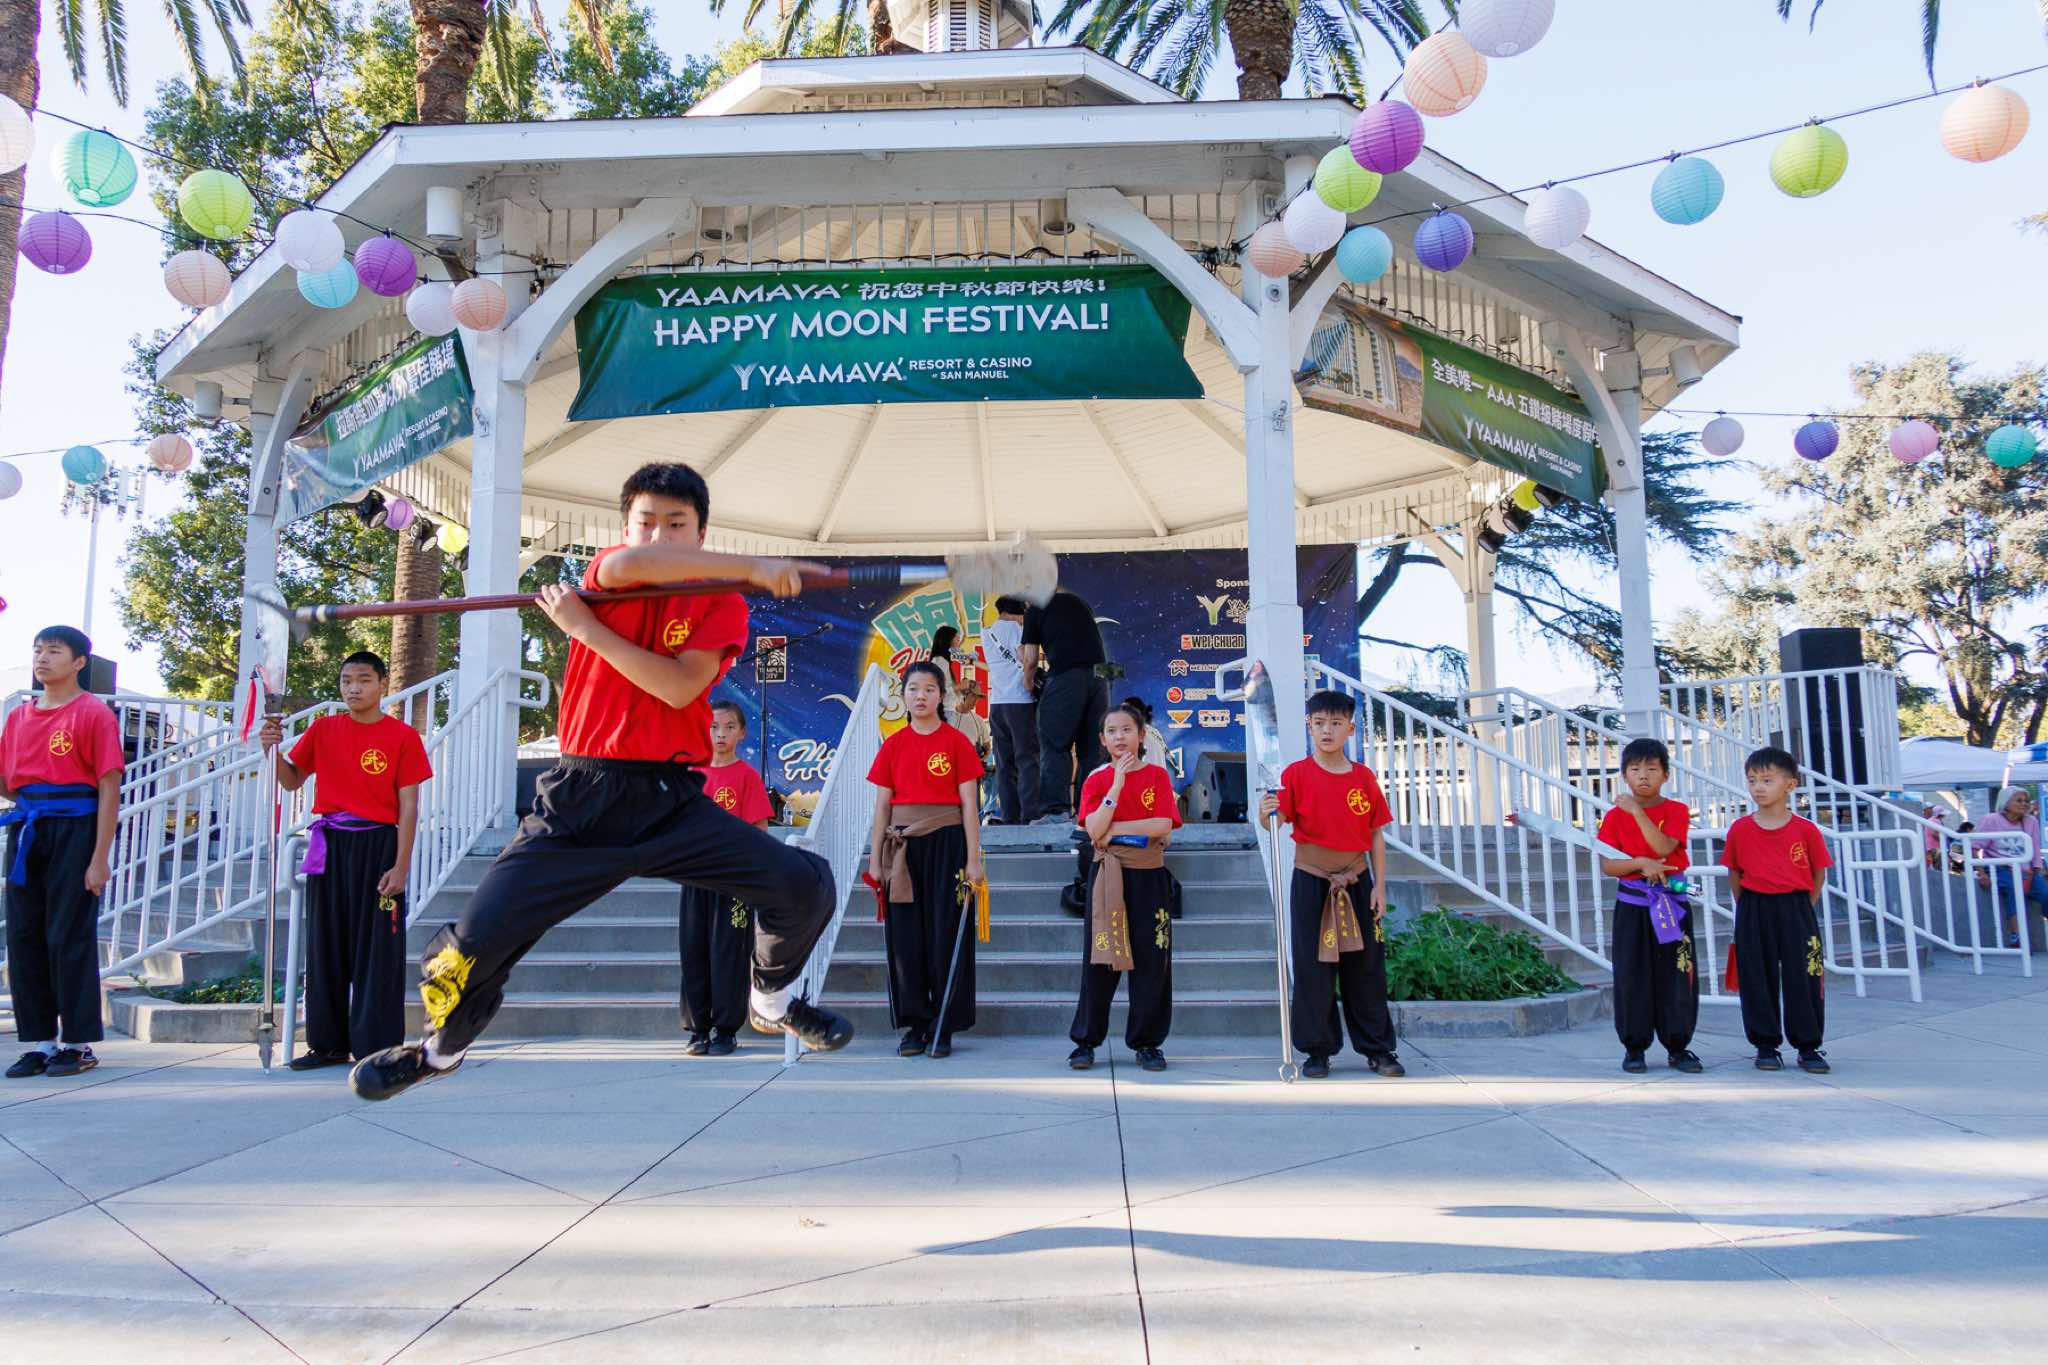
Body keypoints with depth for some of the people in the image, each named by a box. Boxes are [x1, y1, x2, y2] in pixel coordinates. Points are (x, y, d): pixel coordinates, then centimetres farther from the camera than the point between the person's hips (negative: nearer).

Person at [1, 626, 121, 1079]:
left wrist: (100, 859, -13)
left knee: (69, 936, -4)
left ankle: (79, 1044, 6)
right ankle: (39, 1042, 15)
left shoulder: (94, 713, -4)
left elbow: (110, 789, -8)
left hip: (73, 830, -6)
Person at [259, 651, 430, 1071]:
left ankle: (376, 1047, 5)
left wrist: (400, 865, -11)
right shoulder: (323, 729, 8)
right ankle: (329, 1043, 18)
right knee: (326, 945, 8)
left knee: (375, 947, -1)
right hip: (330, 846, 4)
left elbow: (408, 807, -5)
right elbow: (292, 781, 16)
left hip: (378, 846, -4)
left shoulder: (403, 736, -3)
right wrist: (274, 750, -4)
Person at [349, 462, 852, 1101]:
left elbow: (679, 688, -13)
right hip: (580, 798, 0)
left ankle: (773, 1000, 18)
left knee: (806, 886, -12)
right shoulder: (604, 570, 5)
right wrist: (751, 565, -26)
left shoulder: (722, 605, 4)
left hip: (672, 801, 1)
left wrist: (586, 627, -14)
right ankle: (441, 1047, 28)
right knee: (476, 940, -7)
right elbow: (624, 566, -23)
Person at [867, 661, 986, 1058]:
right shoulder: (893, 745, 8)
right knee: (905, 936, 4)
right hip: (902, 846, 3)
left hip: (945, 843, -3)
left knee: (945, 936, 0)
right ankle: (914, 1024, 14)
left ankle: (943, 1028, 9)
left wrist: (973, 859, -7)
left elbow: (969, 805, -2)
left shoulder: (957, 742, 0)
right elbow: (882, 805, 8)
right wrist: (875, 859, 4)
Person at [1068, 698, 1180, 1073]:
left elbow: (1163, 826, -12)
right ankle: (1085, 1041, 10)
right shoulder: (1096, 780, 4)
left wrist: (1113, 829, -12)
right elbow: (1094, 831, -12)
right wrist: (1118, 783, -15)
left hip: (1149, 876, 0)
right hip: (1107, 876, 0)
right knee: (1099, 958, 2)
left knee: (1151, 961, 3)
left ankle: (1147, 1042, 14)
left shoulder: (1157, 775, 2)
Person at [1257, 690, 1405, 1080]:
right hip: (1311, 882, -2)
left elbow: (1377, 834, 6)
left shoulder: (1364, 777, 2)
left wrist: (1379, 886, 2)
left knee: (1366, 966, 7)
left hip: (1356, 881, 2)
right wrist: (1266, 814, -36)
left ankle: (1378, 1048, 18)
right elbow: (1277, 820, -13)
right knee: (1312, 967, 2)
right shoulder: (1297, 773, -4)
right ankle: (1318, 1050, 12)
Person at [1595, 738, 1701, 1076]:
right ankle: (1634, 1046, 11)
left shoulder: (1676, 811, 0)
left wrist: (1637, 811, -21)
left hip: (1672, 904, 0)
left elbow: (1664, 848, -18)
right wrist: (1641, 864, -20)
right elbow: (1607, 865, -5)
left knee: (1677, 975, 2)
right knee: (1632, 975, 2)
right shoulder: (1615, 816, 2)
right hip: (1632, 905, 0)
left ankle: (1677, 1046, 13)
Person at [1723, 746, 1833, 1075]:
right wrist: (1749, 909, 7)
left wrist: (1801, 908, 3)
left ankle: (1808, 1047, 15)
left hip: (1796, 910, -1)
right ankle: (1766, 1046, 17)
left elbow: (1819, 874, 5)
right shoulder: (1740, 829, 0)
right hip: (1753, 914, 1)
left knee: (1802, 978, 3)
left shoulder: (1805, 829, -4)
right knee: (1758, 980, 6)